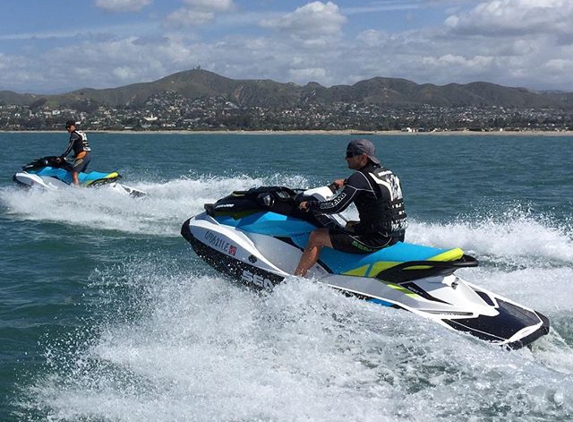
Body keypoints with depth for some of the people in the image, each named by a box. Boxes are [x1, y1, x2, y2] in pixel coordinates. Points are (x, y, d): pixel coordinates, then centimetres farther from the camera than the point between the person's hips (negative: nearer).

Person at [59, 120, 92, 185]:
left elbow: (69, 147, -11)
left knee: (74, 172, -14)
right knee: (79, 173, 14)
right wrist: (74, 156, 35)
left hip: (83, 155, -10)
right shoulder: (81, 133, 24)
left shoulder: (74, 134, -4)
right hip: (89, 155, 10)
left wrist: (61, 157, -10)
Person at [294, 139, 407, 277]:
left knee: (316, 237, -1)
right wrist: (345, 182, 41)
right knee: (351, 225, 37)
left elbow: (336, 206, -18)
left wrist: (309, 205, -3)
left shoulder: (360, 178, -16)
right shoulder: (387, 173, 10)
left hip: (377, 239, -9)